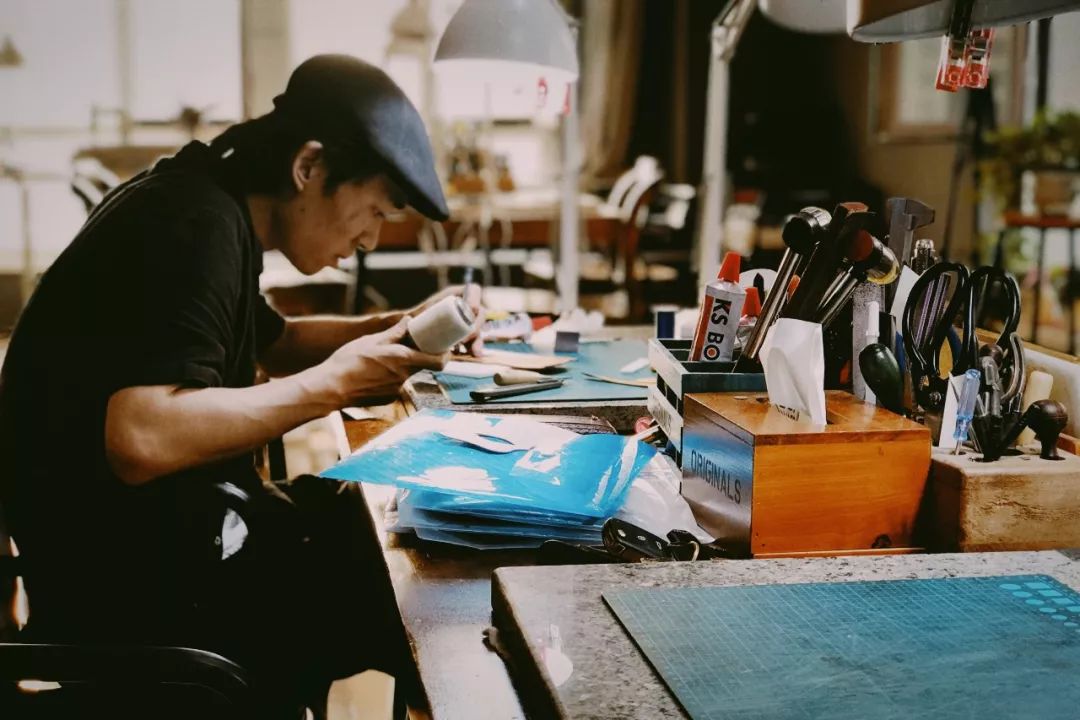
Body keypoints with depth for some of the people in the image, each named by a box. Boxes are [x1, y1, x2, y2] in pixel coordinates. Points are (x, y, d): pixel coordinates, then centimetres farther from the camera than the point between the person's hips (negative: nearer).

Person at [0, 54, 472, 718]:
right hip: (130, 574, -10)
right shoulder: (196, 227, -21)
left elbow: (274, 341, 24)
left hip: (168, 529, 10)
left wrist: (397, 327, 8)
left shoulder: (206, 205, 9)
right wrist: (336, 383, -22)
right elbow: (142, 441, -33)